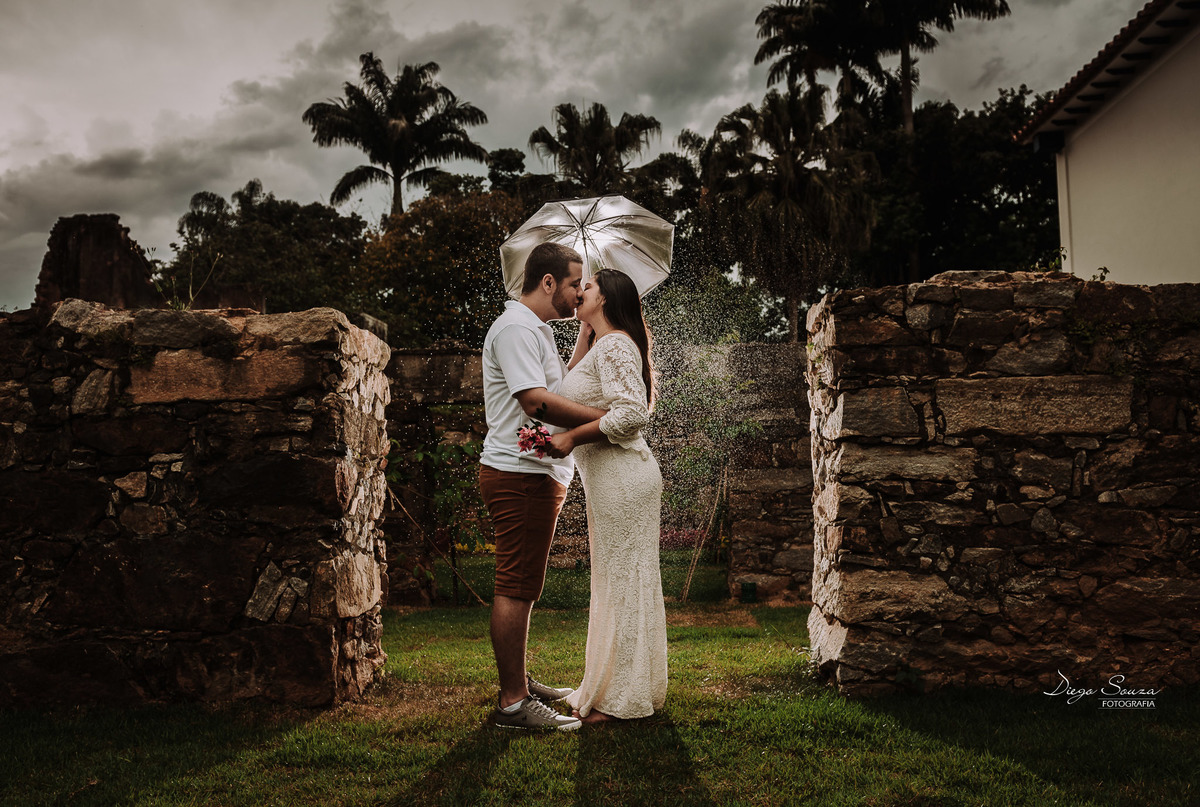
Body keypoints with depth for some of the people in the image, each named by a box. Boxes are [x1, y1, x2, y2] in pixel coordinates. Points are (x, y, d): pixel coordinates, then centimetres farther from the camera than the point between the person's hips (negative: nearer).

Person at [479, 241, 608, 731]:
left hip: (537, 475, 11)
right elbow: (537, 401, -25)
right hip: (520, 475, -11)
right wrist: (607, 418, -21)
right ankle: (513, 703, -2)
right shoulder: (515, 328, -14)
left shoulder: (536, 330, 21)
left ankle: (519, 684, 26)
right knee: (516, 589, -7)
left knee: (522, 586, 16)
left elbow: (564, 387, 19)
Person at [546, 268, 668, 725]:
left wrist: (571, 438, -20)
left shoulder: (614, 345, -14)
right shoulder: (600, 345, 17)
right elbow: (574, 388, 28)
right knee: (618, 583, 15)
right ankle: (613, 690, 26)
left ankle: (620, 701, 6)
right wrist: (584, 333, 19)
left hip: (622, 478, -10)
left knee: (622, 583, -3)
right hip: (609, 480, 10)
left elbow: (631, 413, -24)